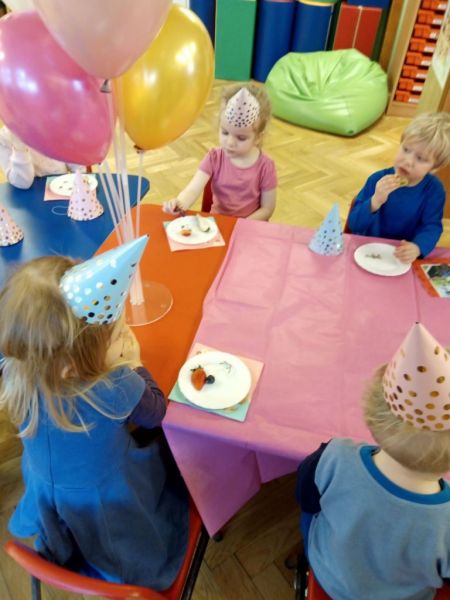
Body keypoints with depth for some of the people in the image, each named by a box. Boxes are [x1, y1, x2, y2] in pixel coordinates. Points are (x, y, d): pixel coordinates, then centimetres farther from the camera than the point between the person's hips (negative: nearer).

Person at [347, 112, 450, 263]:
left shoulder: (434, 190, -7)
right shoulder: (378, 179, -10)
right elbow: (354, 225, -13)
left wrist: (417, 248, -32)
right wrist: (375, 202, -31)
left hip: (401, 256, 2)